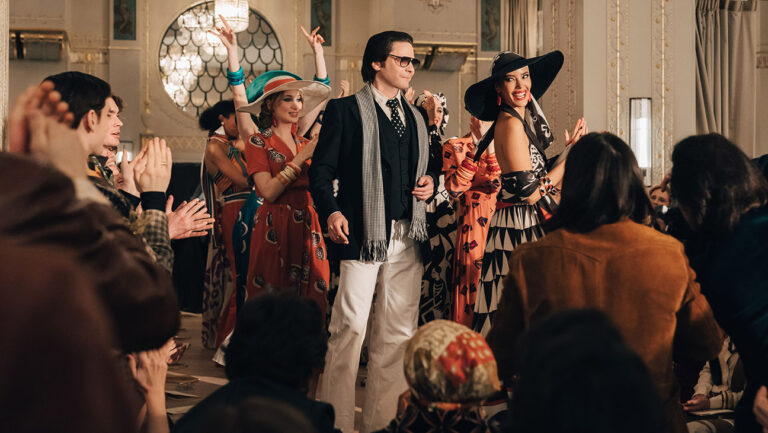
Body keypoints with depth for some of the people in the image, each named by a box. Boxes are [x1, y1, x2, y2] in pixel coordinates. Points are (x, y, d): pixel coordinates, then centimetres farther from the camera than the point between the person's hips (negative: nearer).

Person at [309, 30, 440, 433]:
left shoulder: (415, 117, 20)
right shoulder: (345, 109, 1)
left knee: (398, 333, 8)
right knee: (350, 330, -9)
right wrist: (331, 210, -18)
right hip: (361, 234, -6)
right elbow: (321, 168, -4)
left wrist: (430, 181, 6)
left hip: (407, 238, 6)